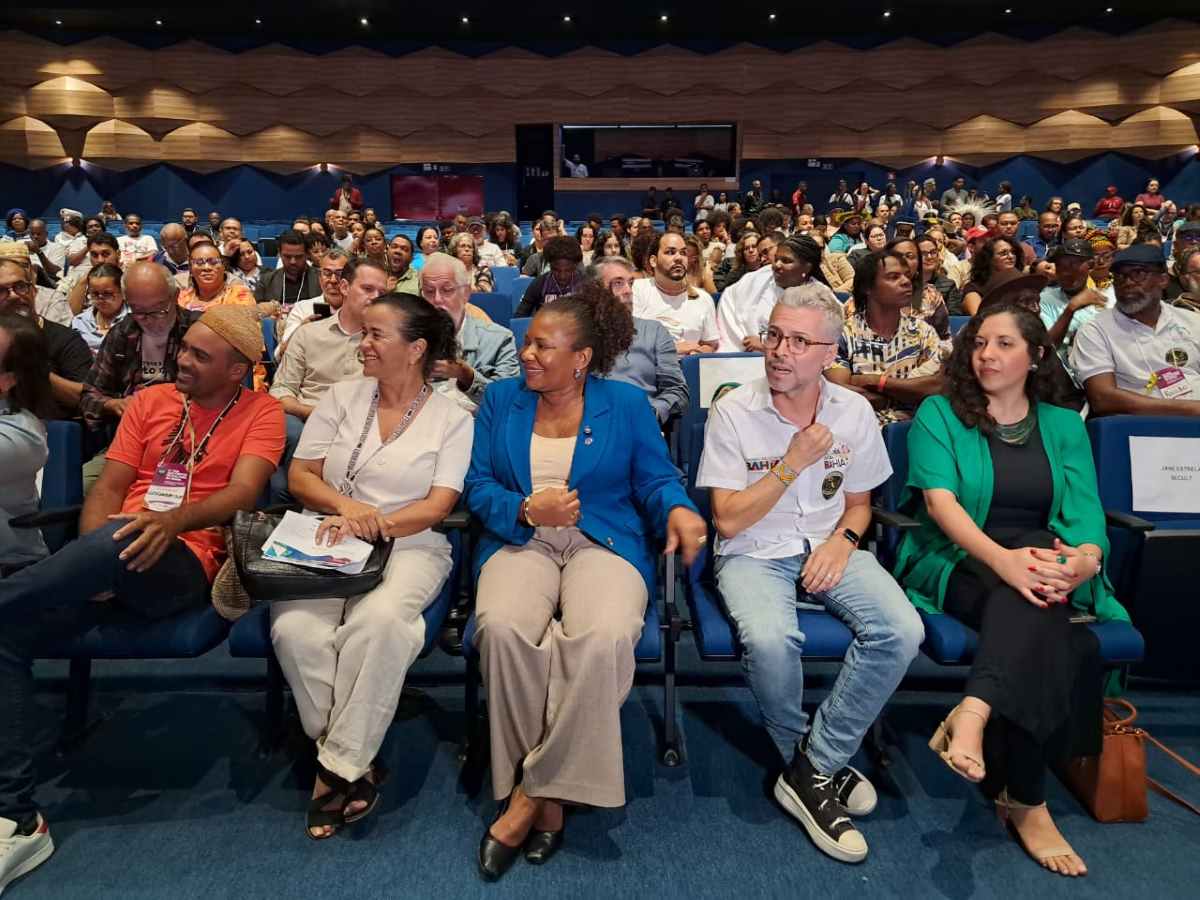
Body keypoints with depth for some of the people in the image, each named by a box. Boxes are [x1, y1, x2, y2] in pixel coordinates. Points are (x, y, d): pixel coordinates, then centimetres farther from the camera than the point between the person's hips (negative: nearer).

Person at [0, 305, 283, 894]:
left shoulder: (260, 413, 6)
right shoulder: (150, 402, 19)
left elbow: (243, 492, -11)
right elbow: (108, 489, 11)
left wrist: (175, 519, -32)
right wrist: (86, 564, -8)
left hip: (186, 564, -5)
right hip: (116, 559, 5)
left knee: (118, 538, -38)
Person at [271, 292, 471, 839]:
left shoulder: (452, 418, 4)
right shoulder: (342, 397, 12)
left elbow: (438, 507, -5)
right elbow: (300, 475, 7)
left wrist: (378, 525, -21)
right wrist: (348, 506, -13)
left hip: (409, 547, -2)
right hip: (327, 542, 3)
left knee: (379, 620, -35)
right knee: (294, 629, -27)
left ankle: (338, 766, -16)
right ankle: (356, 763, -11)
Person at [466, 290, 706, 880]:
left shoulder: (626, 404, 8)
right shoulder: (500, 399, 12)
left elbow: (656, 479, 6)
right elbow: (478, 485, 7)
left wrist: (677, 509, -16)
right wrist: (527, 509, -11)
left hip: (605, 543, -1)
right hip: (519, 541, 2)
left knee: (604, 639, -35)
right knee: (501, 628, -33)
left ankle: (531, 794, -17)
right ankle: (550, 797, -14)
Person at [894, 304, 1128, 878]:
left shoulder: (1064, 426, 14)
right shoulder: (938, 414, 4)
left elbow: (1087, 514, 2)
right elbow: (939, 500, -11)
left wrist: (1084, 557, -24)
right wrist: (1003, 557, -29)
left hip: (1044, 562, 3)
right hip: (957, 565, -3)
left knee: (1034, 602, -34)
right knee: (1039, 626, -33)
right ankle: (1025, 800, -33)